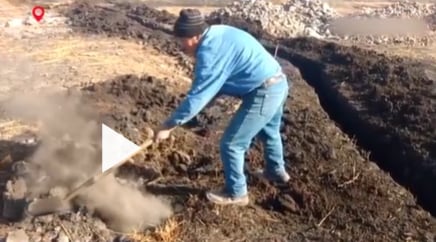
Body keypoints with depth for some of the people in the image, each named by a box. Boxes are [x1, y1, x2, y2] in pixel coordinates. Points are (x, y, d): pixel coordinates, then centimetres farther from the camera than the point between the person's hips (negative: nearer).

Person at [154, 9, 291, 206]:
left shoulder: (210, 52, -21)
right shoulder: (218, 35, 10)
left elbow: (198, 95, -21)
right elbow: (214, 85, 17)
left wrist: (169, 126, -13)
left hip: (263, 93, -10)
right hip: (279, 83, 10)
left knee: (231, 144, 2)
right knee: (269, 131, 33)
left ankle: (236, 193, 19)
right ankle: (277, 171, 56)